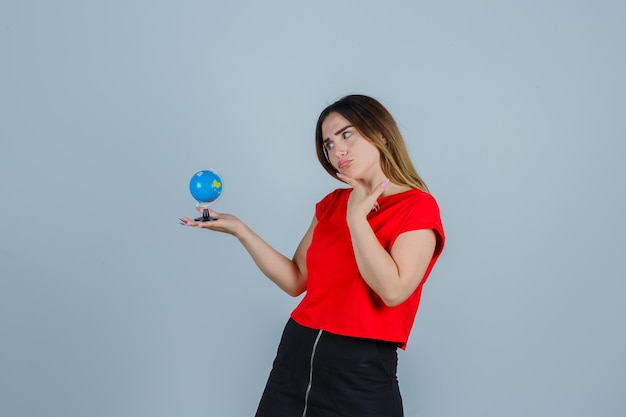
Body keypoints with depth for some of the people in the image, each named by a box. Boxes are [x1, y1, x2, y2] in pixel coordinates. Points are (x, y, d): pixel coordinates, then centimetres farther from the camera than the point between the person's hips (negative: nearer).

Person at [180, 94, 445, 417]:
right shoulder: (332, 204, 10)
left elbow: (393, 291, -21)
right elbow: (296, 281, 7)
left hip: (360, 370, -5)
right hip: (295, 353, 6)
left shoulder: (418, 207, -9)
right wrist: (240, 230, 0)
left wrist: (356, 216, -17)